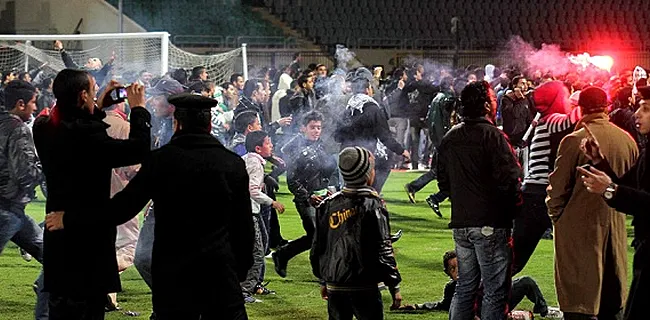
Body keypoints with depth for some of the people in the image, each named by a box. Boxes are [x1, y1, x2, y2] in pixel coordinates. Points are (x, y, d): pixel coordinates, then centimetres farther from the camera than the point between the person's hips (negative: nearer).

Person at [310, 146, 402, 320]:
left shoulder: (328, 205, 6)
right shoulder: (372, 205, -11)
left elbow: (317, 248, 12)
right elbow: (383, 250, -12)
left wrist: (323, 280, 23)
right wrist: (394, 286, -5)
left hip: (334, 287, 5)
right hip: (364, 288, -5)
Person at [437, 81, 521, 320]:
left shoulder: (450, 138, 10)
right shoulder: (492, 136, -12)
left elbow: (444, 183, 16)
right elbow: (509, 178, -16)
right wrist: (515, 208, -2)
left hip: (461, 223, 7)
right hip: (491, 223, -7)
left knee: (465, 286, 15)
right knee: (495, 290, -2)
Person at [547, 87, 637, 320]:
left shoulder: (574, 141, -15)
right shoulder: (627, 140, 2)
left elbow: (558, 187, -11)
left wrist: (555, 214, 6)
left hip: (579, 228, -5)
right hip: (615, 226, 5)